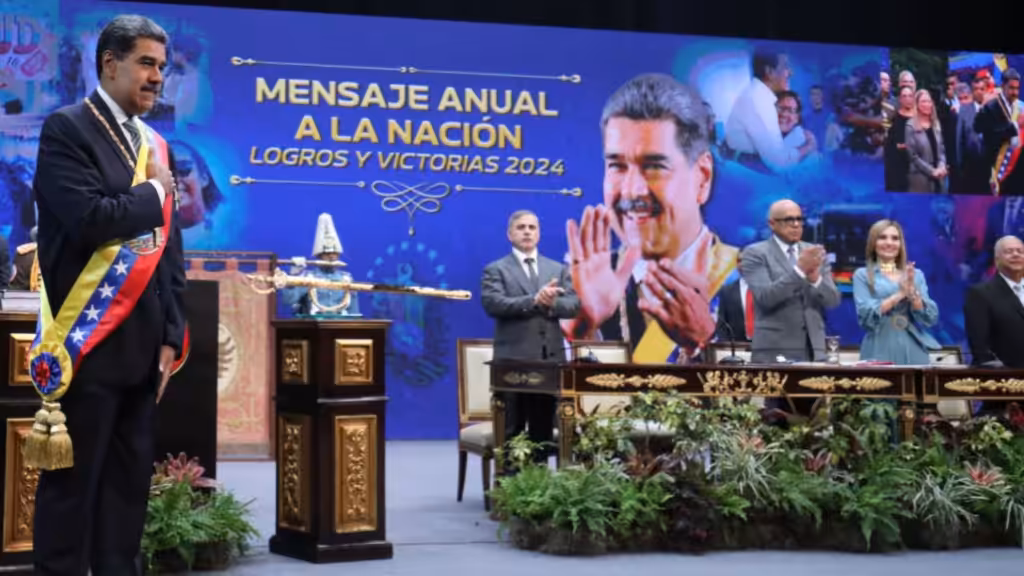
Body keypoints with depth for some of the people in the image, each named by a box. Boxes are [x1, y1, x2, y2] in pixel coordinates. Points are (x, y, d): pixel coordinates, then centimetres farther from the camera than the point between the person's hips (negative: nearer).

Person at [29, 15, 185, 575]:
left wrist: (171, 335, 8)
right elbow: (89, 219, -22)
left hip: (142, 345, 7)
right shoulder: (67, 129, -6)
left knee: (129, 481, 12)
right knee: (71, 482, 1)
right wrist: (153, 193, -6)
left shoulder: (155, 144, 14)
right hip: (89, 342, -6)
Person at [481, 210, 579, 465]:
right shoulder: (496, 270, 2)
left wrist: (552, 303, -18)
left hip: (550, 358, 4)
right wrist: (534, 300, -22)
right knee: (512, 431, 0)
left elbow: (573, 305, 3)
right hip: (513, 360, -4)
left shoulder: (558, 269, 14)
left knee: (543, 429, 9)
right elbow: (492, 303, -15)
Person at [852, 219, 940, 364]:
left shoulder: (916, 275, 13)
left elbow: (931, 318, 4)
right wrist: (899, 294, -15)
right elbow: (865, 315, -9)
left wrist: (912, 293, -11)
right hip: (880, 351, -3)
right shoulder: (862, 275, 5)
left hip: (914, 351, 3)